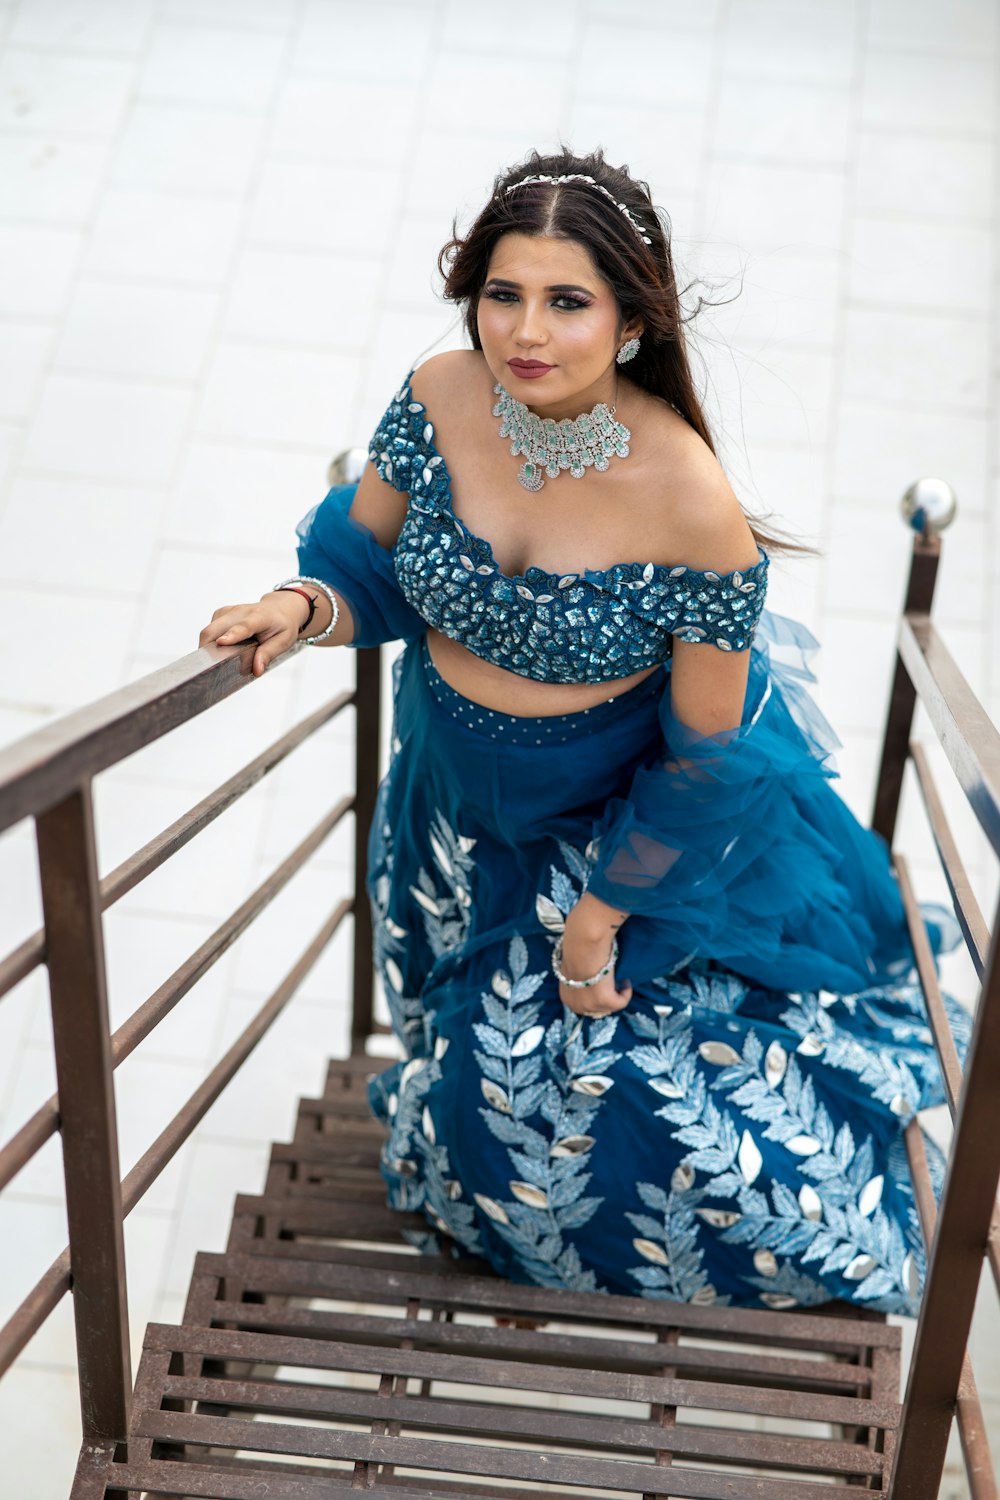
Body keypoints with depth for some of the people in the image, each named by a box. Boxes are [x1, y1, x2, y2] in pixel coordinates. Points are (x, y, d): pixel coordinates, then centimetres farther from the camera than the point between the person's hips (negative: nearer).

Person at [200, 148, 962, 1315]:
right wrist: (306, 605, -25)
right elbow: (368, 551, -2)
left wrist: (604, 911, -13)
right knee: (490, 1058, 28)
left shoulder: (689, 505, -34)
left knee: (641, 1057, 9)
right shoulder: (438, 401, -22)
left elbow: (706, 752, -21)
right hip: (461, 791, 5)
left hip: (628, 815, -5)